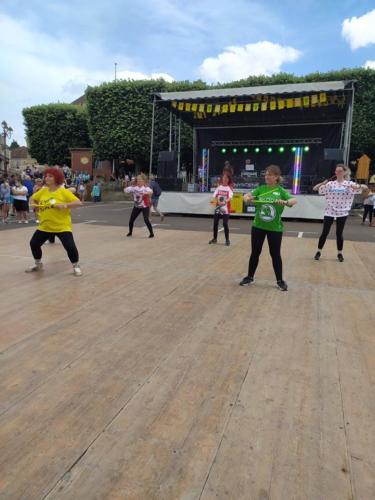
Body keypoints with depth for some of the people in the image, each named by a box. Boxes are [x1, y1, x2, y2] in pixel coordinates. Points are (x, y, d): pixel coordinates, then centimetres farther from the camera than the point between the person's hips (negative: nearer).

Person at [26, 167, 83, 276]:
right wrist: (35, 205, 2)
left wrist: (65, 205, -29)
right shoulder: (42, 191, 4)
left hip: (62, 226, -6)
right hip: (45, 226, 6)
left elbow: (78, 202, -18)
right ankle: (38, 264, 35)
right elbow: (32, 199, 23)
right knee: (34, 243, 11)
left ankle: (76, 266, 6)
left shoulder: (64, 191, -12)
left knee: (70, 246, -17)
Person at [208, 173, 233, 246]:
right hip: (217, 208, 3)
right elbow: (214, 196, 0)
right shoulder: (218, 187, 8)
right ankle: (214, 238, 23)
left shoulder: (229, 189, -2)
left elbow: (230, 198, -18)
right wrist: (214, 200, -23)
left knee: (225, 224, -7)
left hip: (225, 209, -3)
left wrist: (224, 202, -38)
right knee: (215, 223, 7)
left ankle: (227, 240, 6)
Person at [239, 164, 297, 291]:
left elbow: (294, 200, -19)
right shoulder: (260, 189, 4)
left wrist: (285, 202, -40)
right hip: (258, 226, 2)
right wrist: (247, 197, -34)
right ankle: (249, 277, 26)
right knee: (255, 252, 11)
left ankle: (280, 281, 20)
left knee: (275, 254, 6)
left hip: (275, 228, -2)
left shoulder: (281, 191, -4)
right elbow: (248, 195, -10)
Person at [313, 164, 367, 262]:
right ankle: (318, 251, 15)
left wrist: (358, 186, -25)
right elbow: (315, 189, -1)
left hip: (342, 213, 0)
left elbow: (365, 187, -3)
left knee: (339, 233, 8)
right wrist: (322, 183, -20)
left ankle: (340, 253, 23)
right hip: (329, 212, 0)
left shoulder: (349, 184, -1)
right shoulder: (330, 184, 0)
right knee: (325, 232, 2)